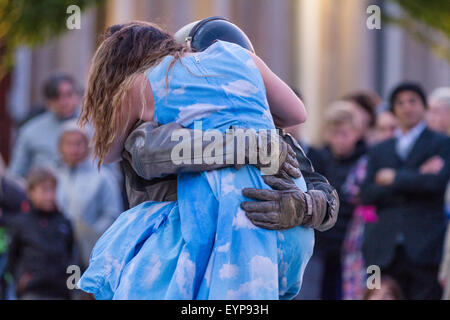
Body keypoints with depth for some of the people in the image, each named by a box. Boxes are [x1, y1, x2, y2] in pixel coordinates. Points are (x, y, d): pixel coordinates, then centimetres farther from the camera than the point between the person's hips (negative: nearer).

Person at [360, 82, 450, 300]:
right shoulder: (379, 151, 19)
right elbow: (367, 195, 5)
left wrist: (394, 178, -1)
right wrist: (415, 179, -6)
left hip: (424, 249, -3)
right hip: (385, 253, 3)